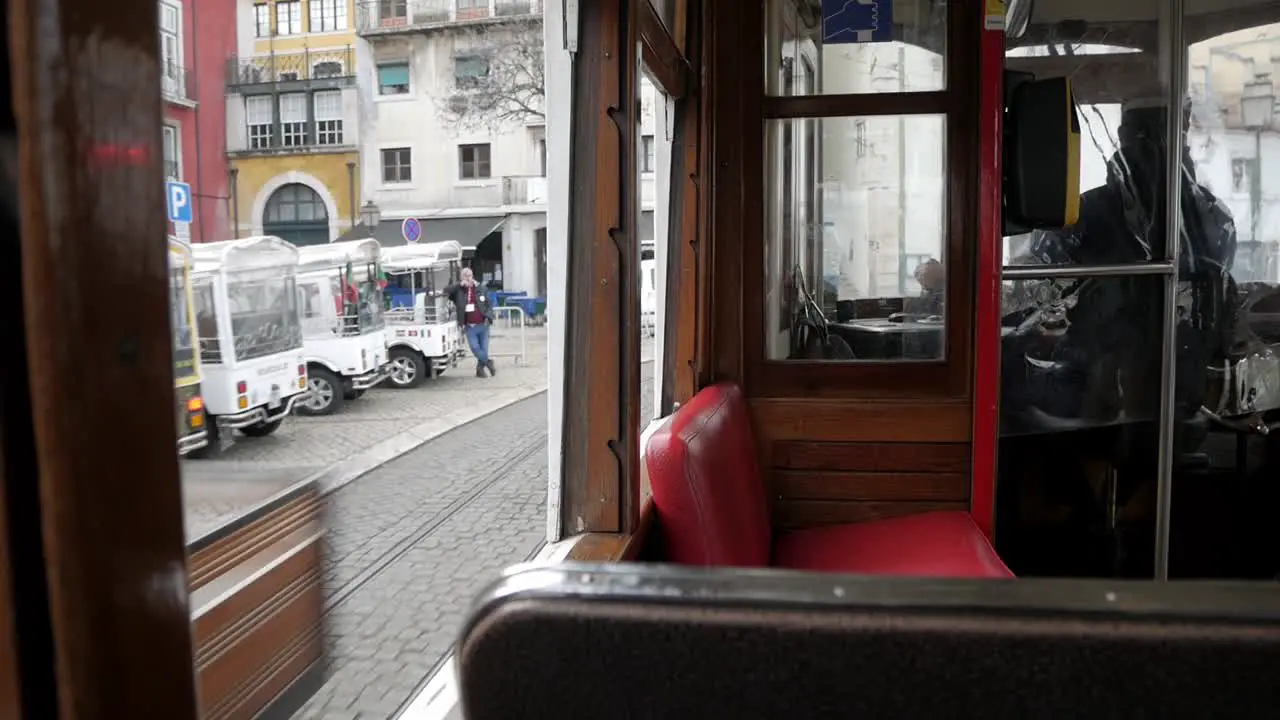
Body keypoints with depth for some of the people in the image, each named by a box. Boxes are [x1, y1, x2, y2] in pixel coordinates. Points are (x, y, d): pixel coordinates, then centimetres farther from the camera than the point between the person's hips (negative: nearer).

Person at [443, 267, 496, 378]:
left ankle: (480, 368, 24)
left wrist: (489, 317, -6)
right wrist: (459, 284, -18)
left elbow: (488, 305, 10)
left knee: (484, 349, 5)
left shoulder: (480, 289, 6)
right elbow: (446, 291, -13)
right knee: (475, 348, -13)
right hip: (470, 326, -1)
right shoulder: (458, 291, 1)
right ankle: (488, 362, 10)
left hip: (482, 324, 1)